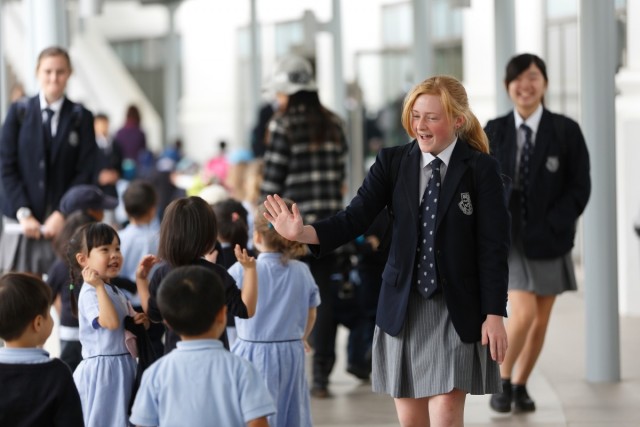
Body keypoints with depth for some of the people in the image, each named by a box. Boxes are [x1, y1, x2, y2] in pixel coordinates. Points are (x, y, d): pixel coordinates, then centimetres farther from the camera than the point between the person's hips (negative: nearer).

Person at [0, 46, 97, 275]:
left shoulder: (81, 117, 6)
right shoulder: (19, 112, 6)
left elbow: (85, 172, 2)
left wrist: (62, 214, -8)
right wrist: (23, 213, -7)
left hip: (64, 222, 0)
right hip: (23, 220, 0)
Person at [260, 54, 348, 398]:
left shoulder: (283, 126, -7)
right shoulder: (333, 125, 8)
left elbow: (272, 179, -8)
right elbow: (340, 174, 10)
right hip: (328, 222, 4)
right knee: (325, 295, 6)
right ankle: (321, 375, 6)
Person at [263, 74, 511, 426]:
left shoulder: (481, 169, -4)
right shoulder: (392, 162, 3)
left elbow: (494, 246, -5)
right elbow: (355, 218, -7)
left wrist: (495, 314, -9)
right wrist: (301, 232, -24)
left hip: (456, 309, -3)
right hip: (402, 307, 3)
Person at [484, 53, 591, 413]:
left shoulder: (566, 131, -3)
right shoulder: (494, 132, 2)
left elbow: (580, 188, -5)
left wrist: (550, 228, -14)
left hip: (549, 240, 1)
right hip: (508, 236, -1)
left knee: (541, 320, 9)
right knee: (523, 313, -16)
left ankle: (521, 386, 27)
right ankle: (503, 381, 6)